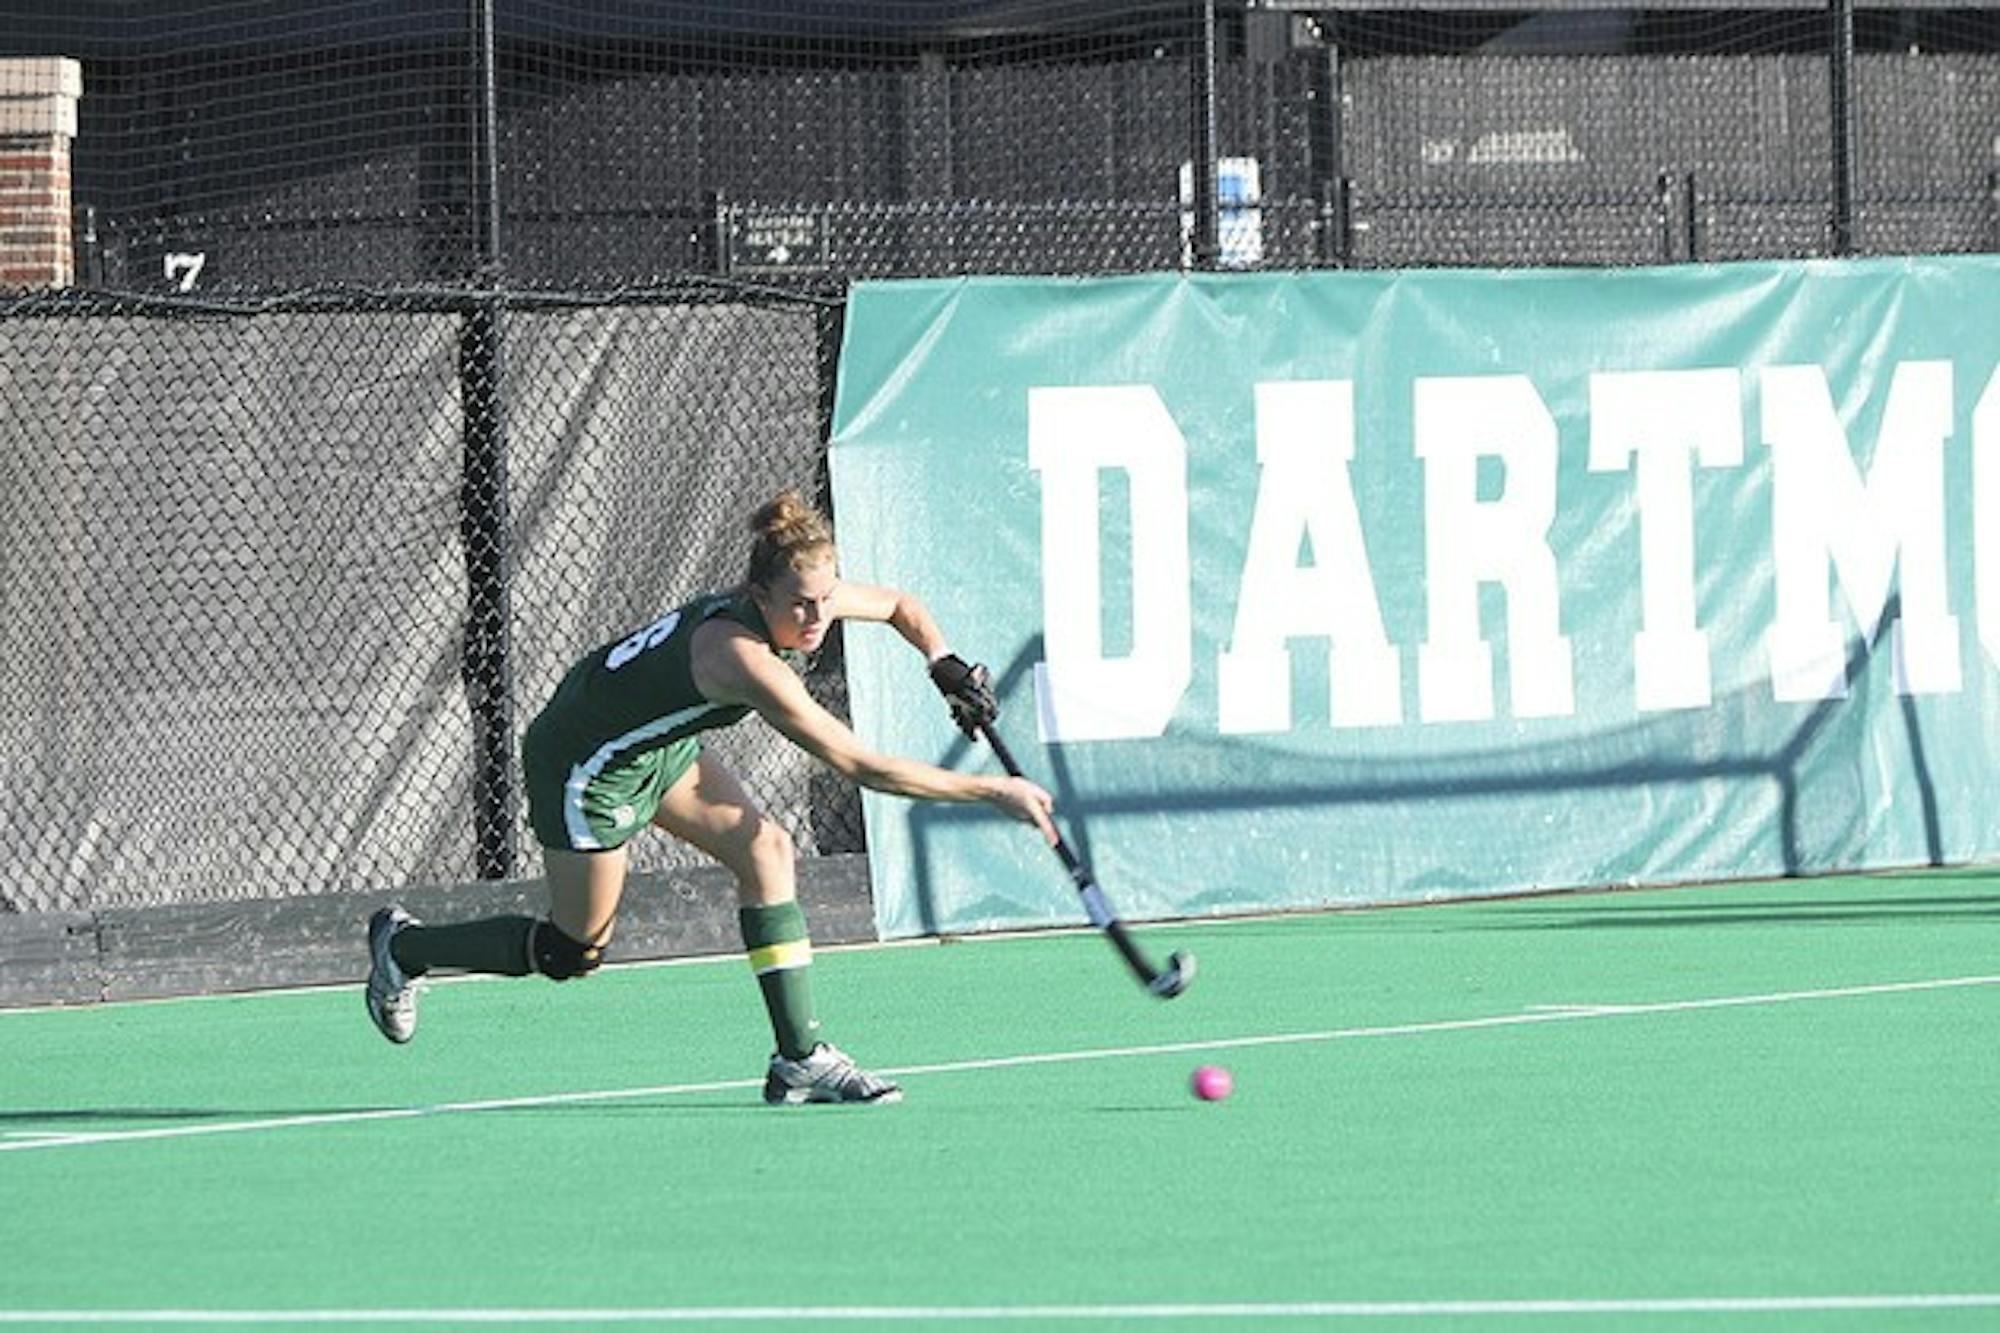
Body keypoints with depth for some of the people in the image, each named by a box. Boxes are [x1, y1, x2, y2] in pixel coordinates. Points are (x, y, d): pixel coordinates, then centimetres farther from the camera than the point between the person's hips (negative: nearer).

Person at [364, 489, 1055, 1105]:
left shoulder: (808, 601, -14)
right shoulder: (741, 656, -40)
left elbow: (900, 606, 10)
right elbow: (861, 766, -42)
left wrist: (943, 663, -9)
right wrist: (990, 791, -41)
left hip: (658, 742, 8)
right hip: (587, 764, -8)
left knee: (763, 848, -8)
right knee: (574, 952, 7)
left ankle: (800, 1060, -6)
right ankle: (403, 946, 29)